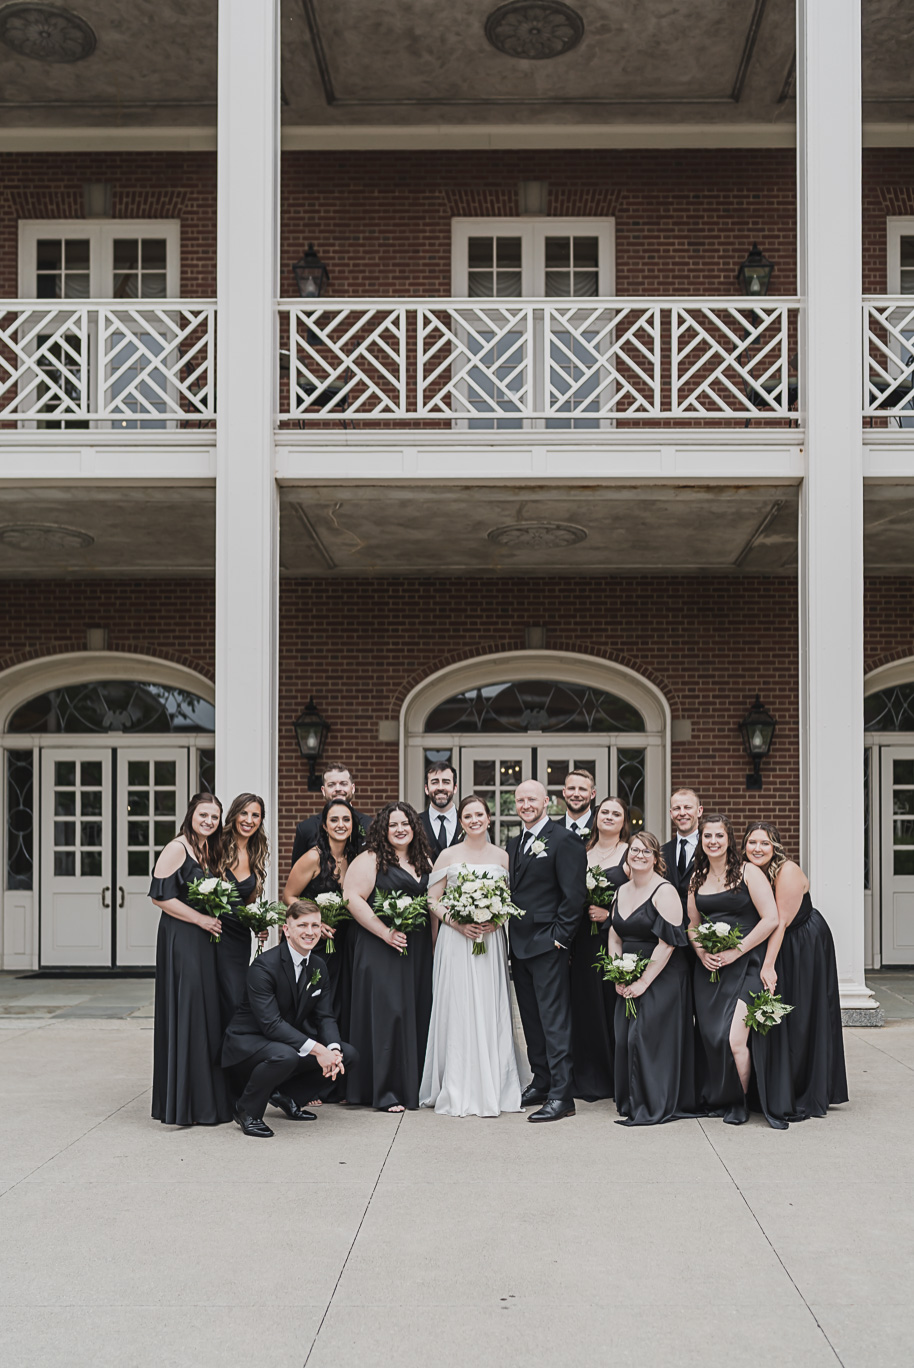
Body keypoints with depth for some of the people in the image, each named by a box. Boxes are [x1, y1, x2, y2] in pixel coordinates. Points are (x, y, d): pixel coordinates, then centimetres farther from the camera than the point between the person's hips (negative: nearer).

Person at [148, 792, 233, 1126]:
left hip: (205, 941, 9)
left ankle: (208, 1097, 18)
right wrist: (201, 919, -16)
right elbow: (160, 896, -16)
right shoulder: (176, 849, -11)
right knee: (186, 1014, -6)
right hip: (180, 941, -8)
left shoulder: (209, 851, 15)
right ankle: (184, 1104, 1)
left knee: (208, 1014, 10)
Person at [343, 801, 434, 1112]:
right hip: (381, 948, -6)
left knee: (417, 1013, 7)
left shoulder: (424, 861, 15)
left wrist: (434, 943, 6)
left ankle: (412, 1086, 17)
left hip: (419, 949, 6)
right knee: (387, 1011, -7)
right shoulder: (370, 860, -4)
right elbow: (353, 898, -13)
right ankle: (386, 1093, -1)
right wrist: (385, 932, -16)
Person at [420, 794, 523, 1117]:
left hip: (491, 941, 1)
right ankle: (458, 1092, 0)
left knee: (490, 1012, -1)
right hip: (455, 942, -1)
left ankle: (492, 1089, 7)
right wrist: (456, 922, -11)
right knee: (457, 1012, -5)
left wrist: (497, 920, -8)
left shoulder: (503, 857, 9)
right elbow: (433, 900, 4)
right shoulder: (448, 856, 5)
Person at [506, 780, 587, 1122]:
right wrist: (510, 936, 9)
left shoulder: (563, 840, -9)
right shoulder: (514, 844, 16)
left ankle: (561, 1096, -5)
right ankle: (541, 1084, 23)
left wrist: (559, 936, -14)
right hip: (519, 945, 8)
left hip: (547, 944, -8)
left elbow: (575, 894, -12)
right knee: (532, 1020, 14)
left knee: (554, 1020, -7)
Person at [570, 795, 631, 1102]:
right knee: (587, 1005, 6)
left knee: (616, 1005, -2)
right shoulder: (582, 852, 13)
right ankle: (591, 1080, 15)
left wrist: (610, 913, -13)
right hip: (585, 941, 4)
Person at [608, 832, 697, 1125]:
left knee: (647, 1036, -9)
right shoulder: (622, 892, 12)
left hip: (662, 978, -7)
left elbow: (667, 942, -17)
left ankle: (654, 1108, 2)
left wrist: (643, 982, -16)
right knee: (624, 1038, 3)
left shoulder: (665, 892, -12)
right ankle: (631, 1103, 17)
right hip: (630, 981, 7)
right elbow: (614, 938, 15)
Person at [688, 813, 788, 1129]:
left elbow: (771, 919, -9)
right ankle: (719, 1099, 20)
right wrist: (701, 952, 0)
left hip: (745, 964, -5)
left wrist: (736, 951, -12)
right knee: (711, 1038, 1)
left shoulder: (748, 873, -4)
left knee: (735, 1039, -14)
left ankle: (740, 1102, 7)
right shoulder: (697, 879, 12)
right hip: (709, 969, 5)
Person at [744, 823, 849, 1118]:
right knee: (774, 1022, 9)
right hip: (777, 950, 7)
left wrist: (769, 966, -28)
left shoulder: (787, 871, -22)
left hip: (806, 949, -7)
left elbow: (780, 921, -26)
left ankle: (804, 1100, 7)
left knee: (800, 1022, -3)